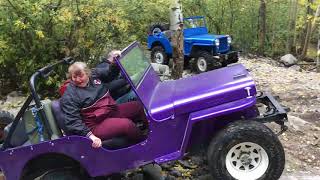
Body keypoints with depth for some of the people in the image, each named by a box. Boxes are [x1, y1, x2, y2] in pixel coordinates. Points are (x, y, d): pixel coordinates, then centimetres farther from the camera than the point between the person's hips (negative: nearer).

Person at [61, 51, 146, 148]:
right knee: (127, 124, -29)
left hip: (113, 110, 8)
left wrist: (114, 61, -5)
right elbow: (73, 121, -19)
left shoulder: (94, 75, 5)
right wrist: (90, 136, -30)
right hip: (98, 124, -8)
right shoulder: (69, 96, -13)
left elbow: (111, 74, 18)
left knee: (139, 106, 1)